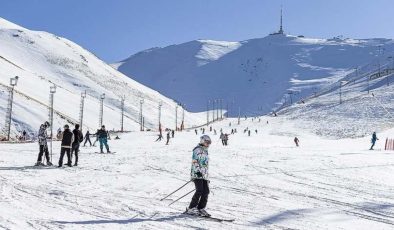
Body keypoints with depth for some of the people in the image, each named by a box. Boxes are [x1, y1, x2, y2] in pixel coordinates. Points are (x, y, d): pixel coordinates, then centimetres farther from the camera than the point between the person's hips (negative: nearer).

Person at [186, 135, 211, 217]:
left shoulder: (205, 152, 24)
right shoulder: (198, 150, -3)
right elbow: (194, 162, -12)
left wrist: (207, 178, 26)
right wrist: (197, 171, -24)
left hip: (204, 175, 8)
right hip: (197, 174, -8)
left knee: (206, 191, 0)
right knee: (199, 191, -16)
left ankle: (201, 208, 9)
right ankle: (191, 208, -8)